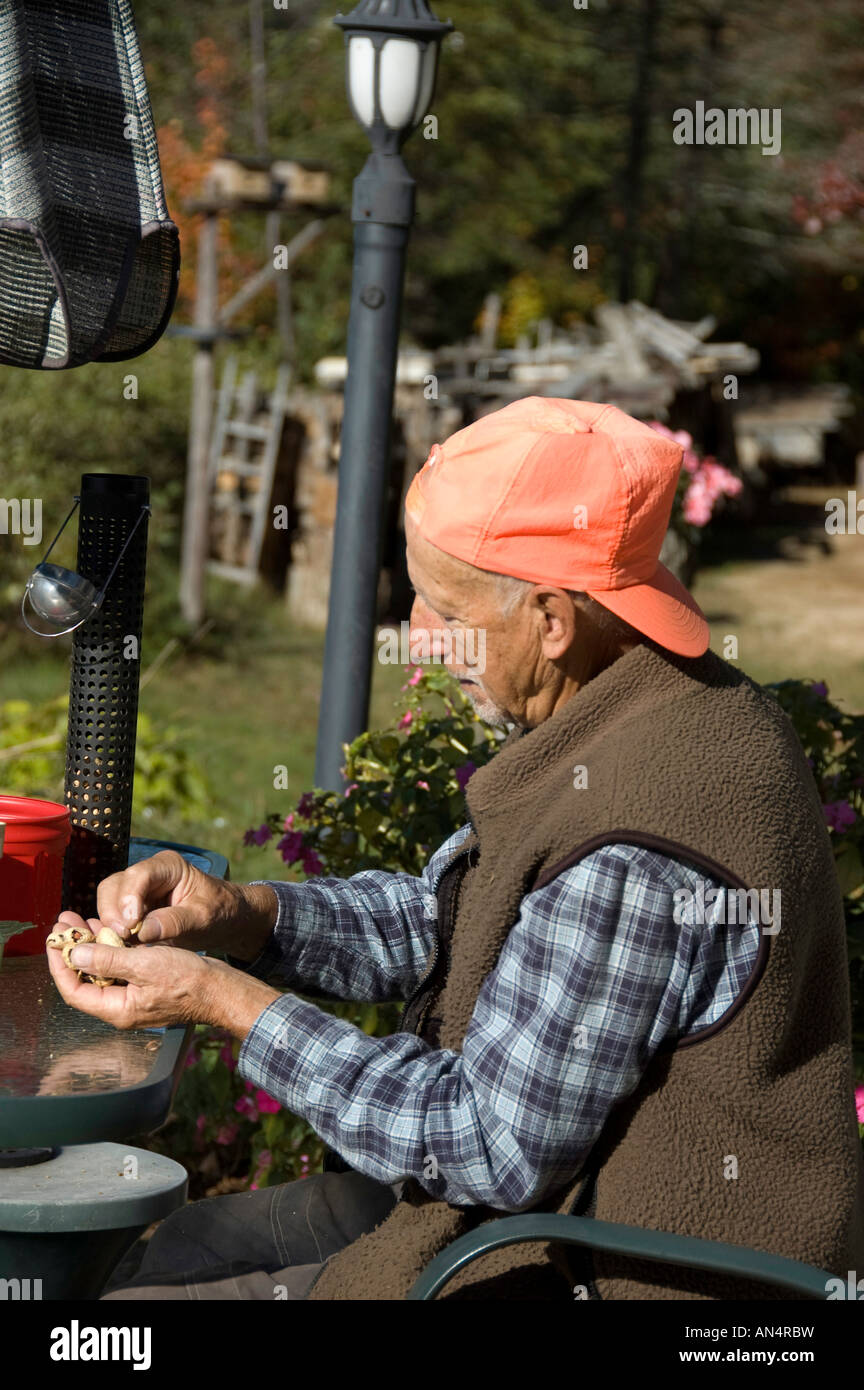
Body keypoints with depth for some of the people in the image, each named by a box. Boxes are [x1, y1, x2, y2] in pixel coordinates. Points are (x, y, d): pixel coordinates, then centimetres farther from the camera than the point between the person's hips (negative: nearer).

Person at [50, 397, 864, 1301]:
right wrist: (240, 914, -4)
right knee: (183, 1249, 20)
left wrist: (224, 1002, -19)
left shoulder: (626, 854, -32)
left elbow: (495, 1150, -24)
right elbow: (441, 920, 13)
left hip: (604, 1278, -10)